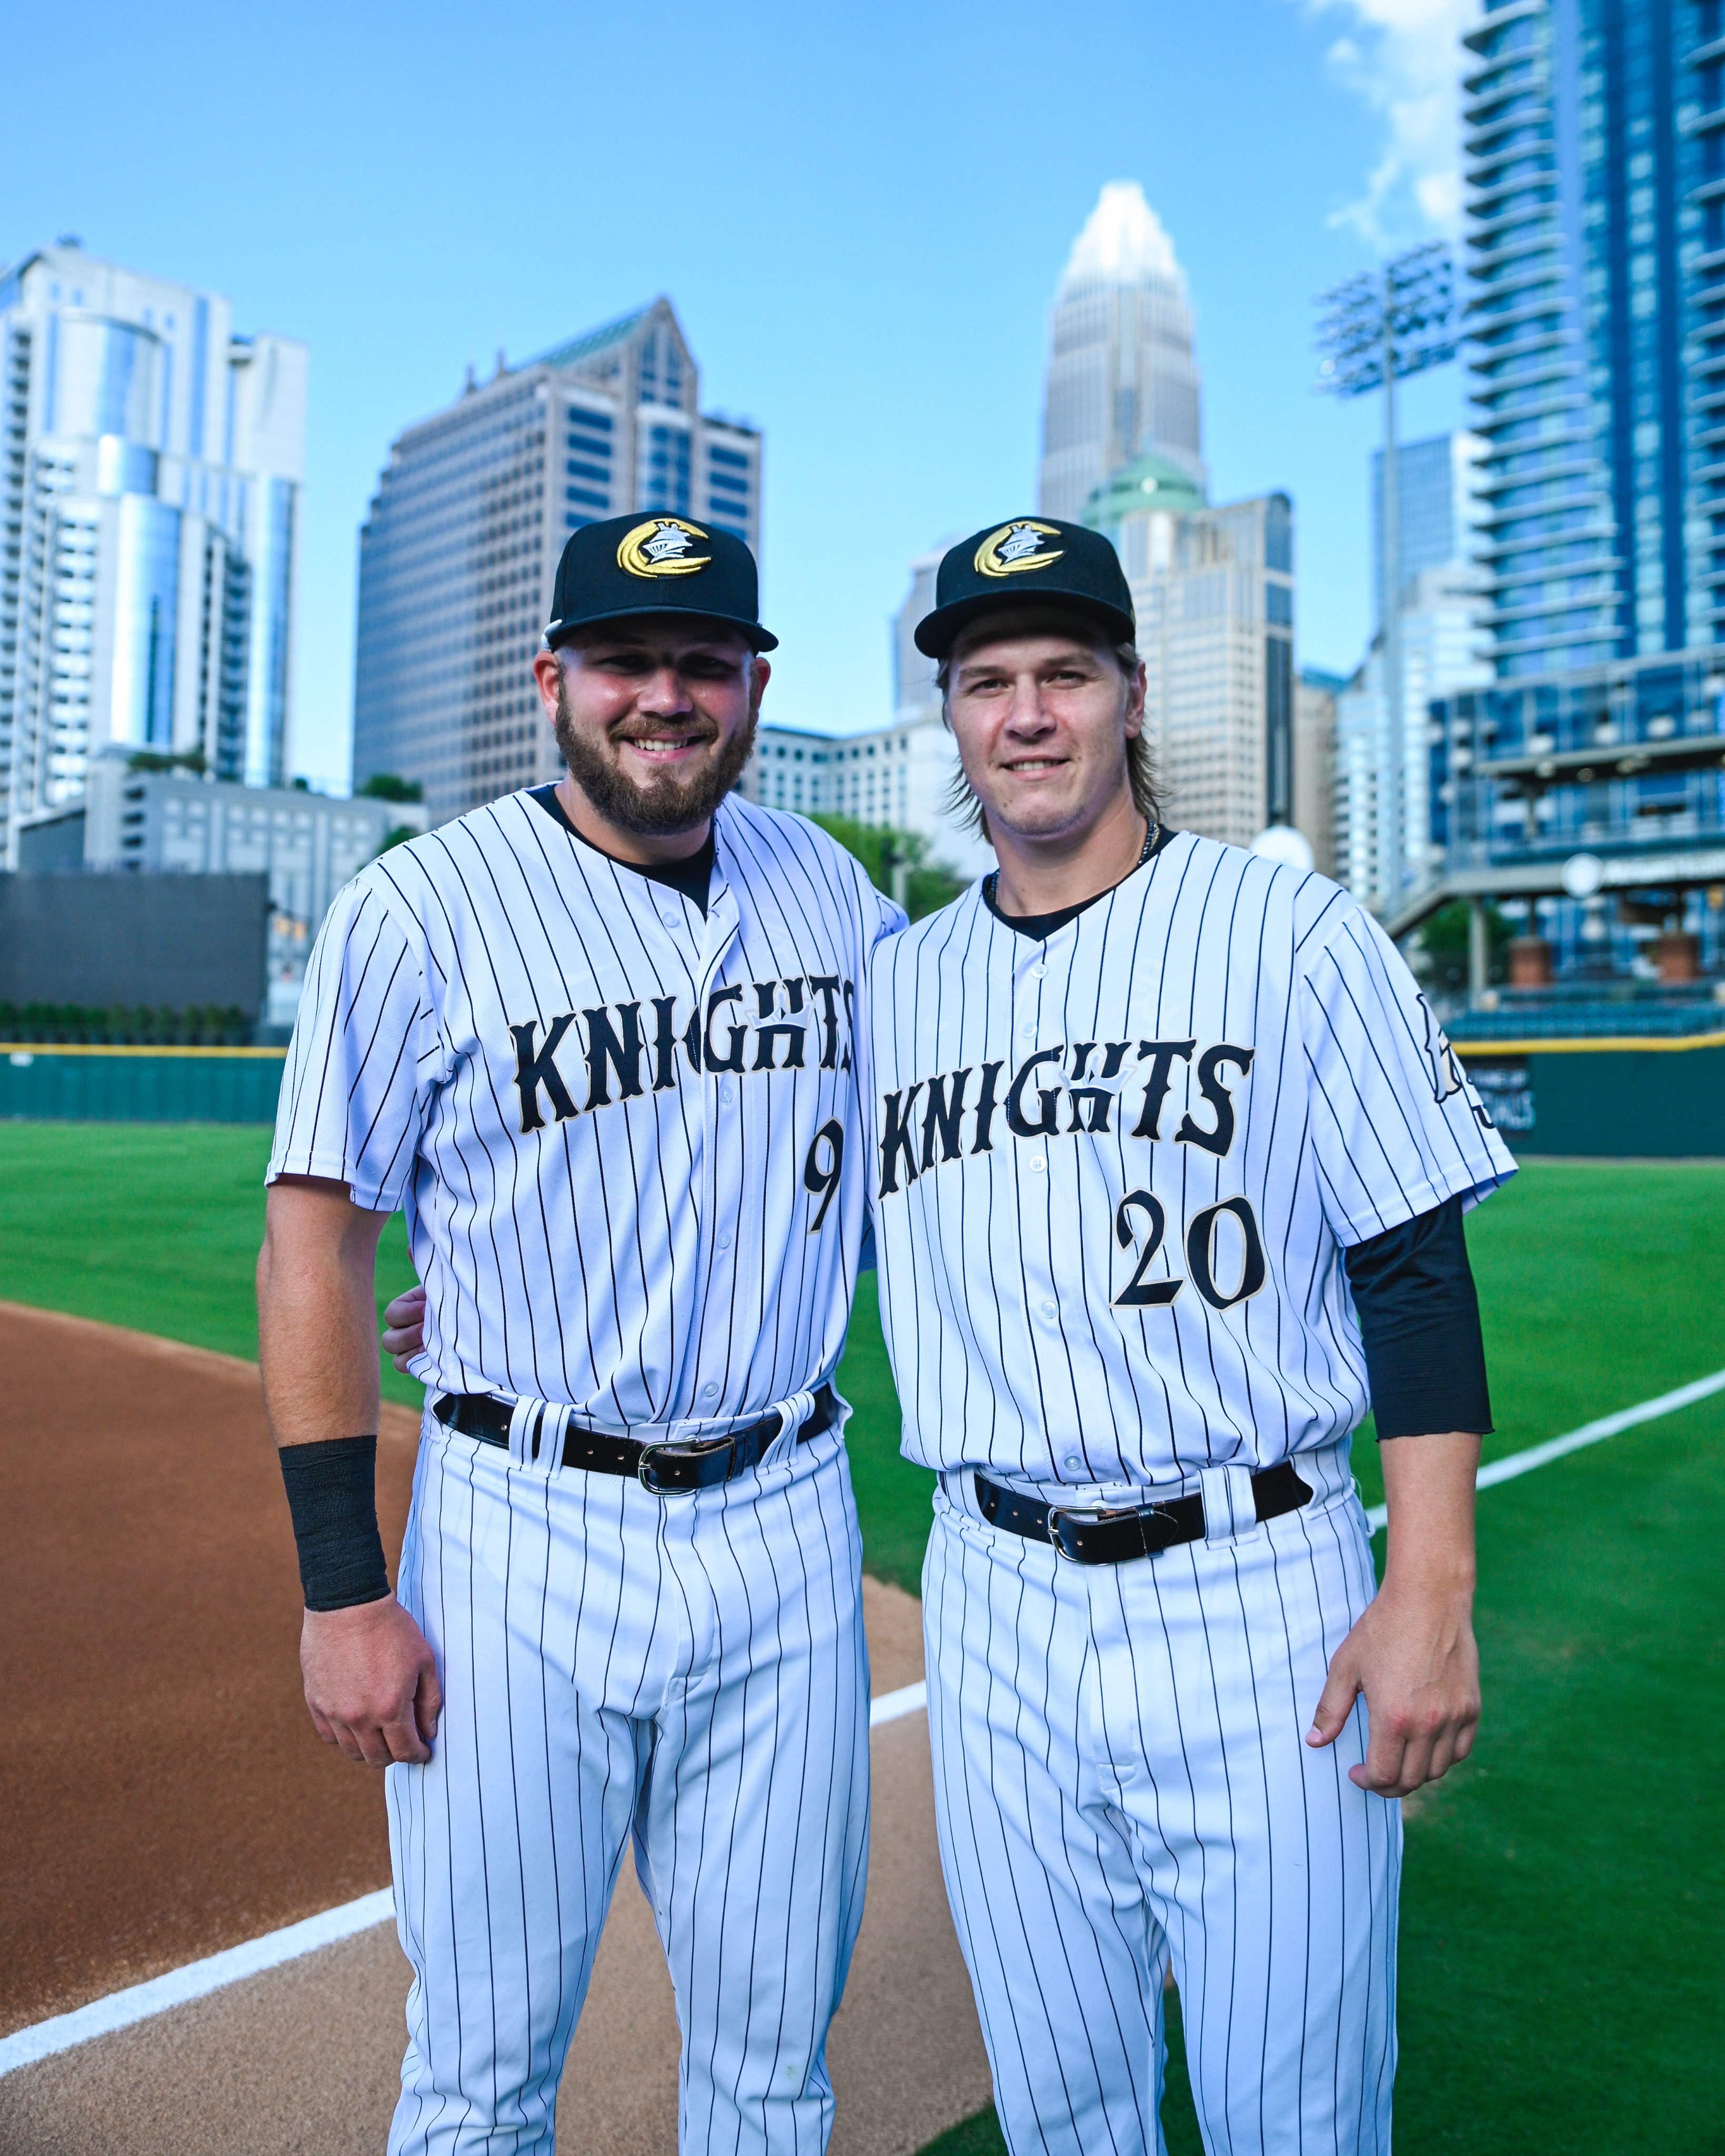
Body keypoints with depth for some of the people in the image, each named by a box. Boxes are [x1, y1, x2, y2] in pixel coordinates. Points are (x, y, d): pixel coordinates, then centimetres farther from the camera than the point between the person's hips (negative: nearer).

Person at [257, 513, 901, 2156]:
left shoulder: (834, 891, 6)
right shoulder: (418, 909, -8)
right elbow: (315, 1238, -8)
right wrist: (343, 1591, -10)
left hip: (786, 1524, 4)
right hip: (521, 1537, -3)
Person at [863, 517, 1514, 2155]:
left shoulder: (1292, 932, -3)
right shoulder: (896, 980, 8)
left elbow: (1417, 1274, -5)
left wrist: (1432, 1595, -12)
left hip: (1259, 1595, -3)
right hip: (997, 1606, 4)